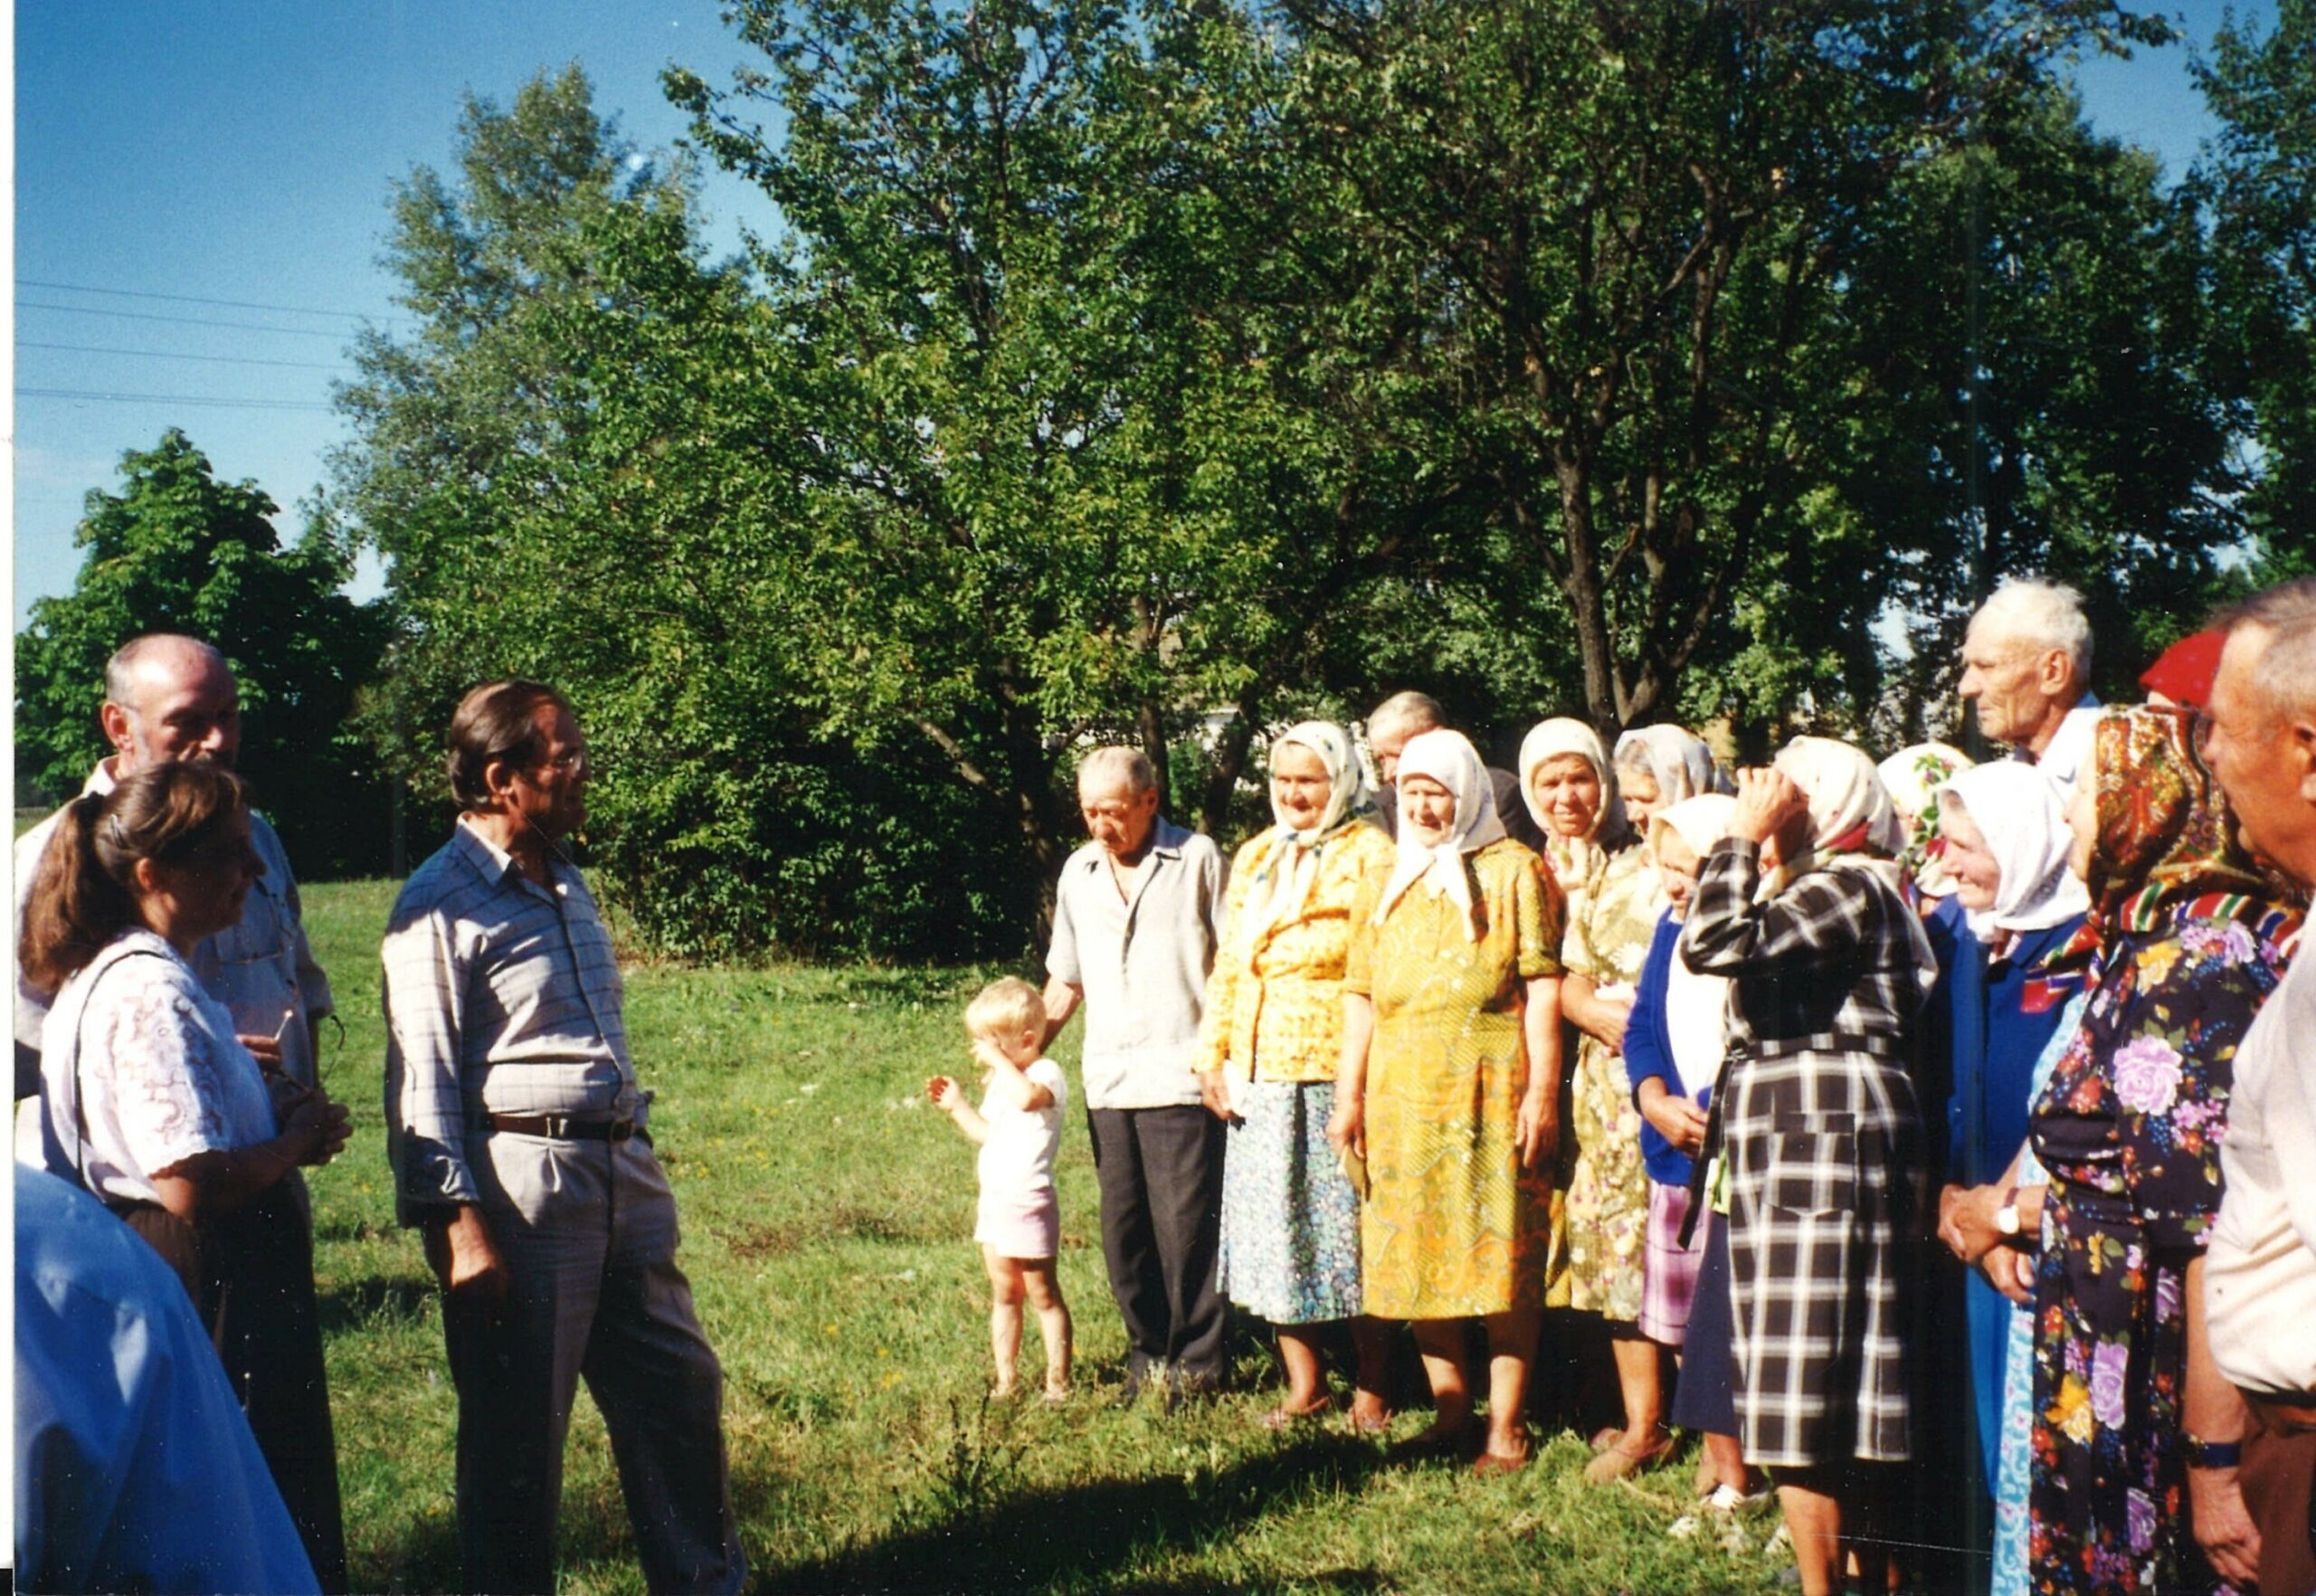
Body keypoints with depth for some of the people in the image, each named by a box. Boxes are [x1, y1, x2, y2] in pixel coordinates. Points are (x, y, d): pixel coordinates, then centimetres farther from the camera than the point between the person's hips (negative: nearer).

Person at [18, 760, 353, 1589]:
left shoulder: (113, 976, 12)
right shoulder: (153, 993, -21)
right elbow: (193, 1185, -27)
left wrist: (284, 1122, 8)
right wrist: (295, 1143, -10)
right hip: (214, 1294, -11)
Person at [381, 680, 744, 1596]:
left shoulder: (564, 882, 15)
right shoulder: (442, 902, -11)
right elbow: (423, 1080, -15)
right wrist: (459, 1226, -20)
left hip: (621, 1172, 8)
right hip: (519, 1185, -8)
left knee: (680, 1392, 14)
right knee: (516, 1430, 3)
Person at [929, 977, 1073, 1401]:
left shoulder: (1046, 1073, -14)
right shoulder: (1000, 1080, 14)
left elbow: (1027, 1097, -39)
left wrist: (998, 1060, -30)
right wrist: (956, 1104, 14)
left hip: (1028, 1203, -9)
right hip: (994, 1202, 9)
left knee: (1043, 1294, 1)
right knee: (1003, 1295, 14)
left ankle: (1058, 1382, 9)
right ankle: (1005, 1382, 21)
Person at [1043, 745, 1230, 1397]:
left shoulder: (1198, 860, 0)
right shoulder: (1078, 873, 14)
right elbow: (1066, 979, 22)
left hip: (1181, 1076, -5)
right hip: (1108, 1079, 5)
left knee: (1187, 1224, -3)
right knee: (1123, 1227, 7)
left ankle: (1199, 1361, 9)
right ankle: (1149, 1352, 19)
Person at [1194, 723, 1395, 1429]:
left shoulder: (1367, 854, -2)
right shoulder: (1256, 857, 17)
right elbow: (1229, 964, 19)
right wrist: (1213, 1052, 10)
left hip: (1336, 1070, -6)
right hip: (1259, 1071, 6)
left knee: (1347, 1226, -1)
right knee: (1272, 1226, 8)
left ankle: (1371, 1388, 10)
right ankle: (1304, 1383, 19)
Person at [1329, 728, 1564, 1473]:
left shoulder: (1512, 870, 3)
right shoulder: (1391, 880, 17)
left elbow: (1542, 985, -4)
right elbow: (1361, 991, 14)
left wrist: (1542, 1091, -11)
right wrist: (1349, 1094, 7)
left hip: (1490, 1089, -5)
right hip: (1402, 1091, 5)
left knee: (1501, 1254, -4)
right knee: (1415, 1257, 7)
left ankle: (1506, 1424, 3)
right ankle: (1450, 1408, 18)